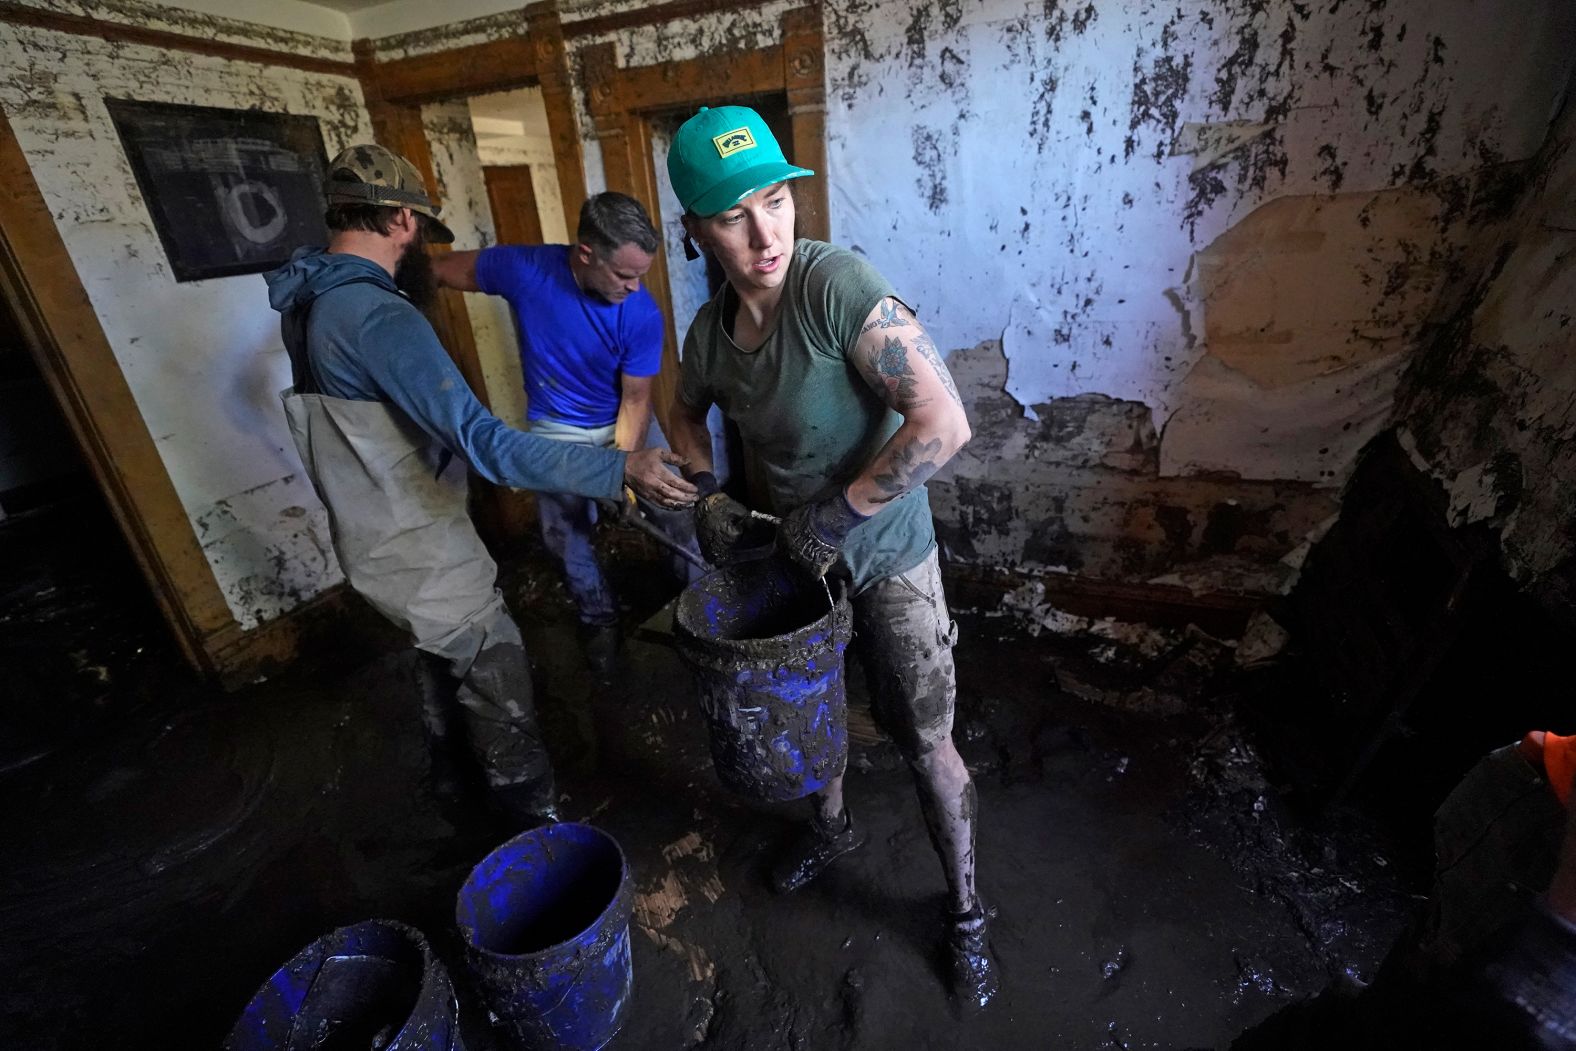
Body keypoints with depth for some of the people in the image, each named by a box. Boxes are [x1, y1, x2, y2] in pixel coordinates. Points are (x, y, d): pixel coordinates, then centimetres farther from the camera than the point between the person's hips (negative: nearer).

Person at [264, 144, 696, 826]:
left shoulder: (307, 302, 3)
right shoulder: (380, 318, -28)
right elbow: (485, 442, -39)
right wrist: (620, 470, -44)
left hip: (371, 536, 10)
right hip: (420, 550, -10)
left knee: (443, 649, 31)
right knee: (499, 679, 6)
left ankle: (452, 746, 55)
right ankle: (535, 814, 24)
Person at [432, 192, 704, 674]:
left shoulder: (643, 315, -24)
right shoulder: (524, 268, -23)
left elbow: (635, 399, -17)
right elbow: (440, 270, -7)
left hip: (625, 423, 0)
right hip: (556, 430, 1)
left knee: (673, 514, -1)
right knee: (566, 536, 9)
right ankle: (599, 618, 34)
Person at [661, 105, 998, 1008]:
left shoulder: (836, 284, -24)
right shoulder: (712, 329, -5)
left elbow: (944, 423, -30)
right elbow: (689, 413, 16)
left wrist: (836, 516, -23)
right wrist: (706, 493, 0)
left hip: (886, 554, -5)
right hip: (798, 549, 6)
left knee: (925, 742, 6)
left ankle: (967, 913, 34)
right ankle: (834, 827, 54)